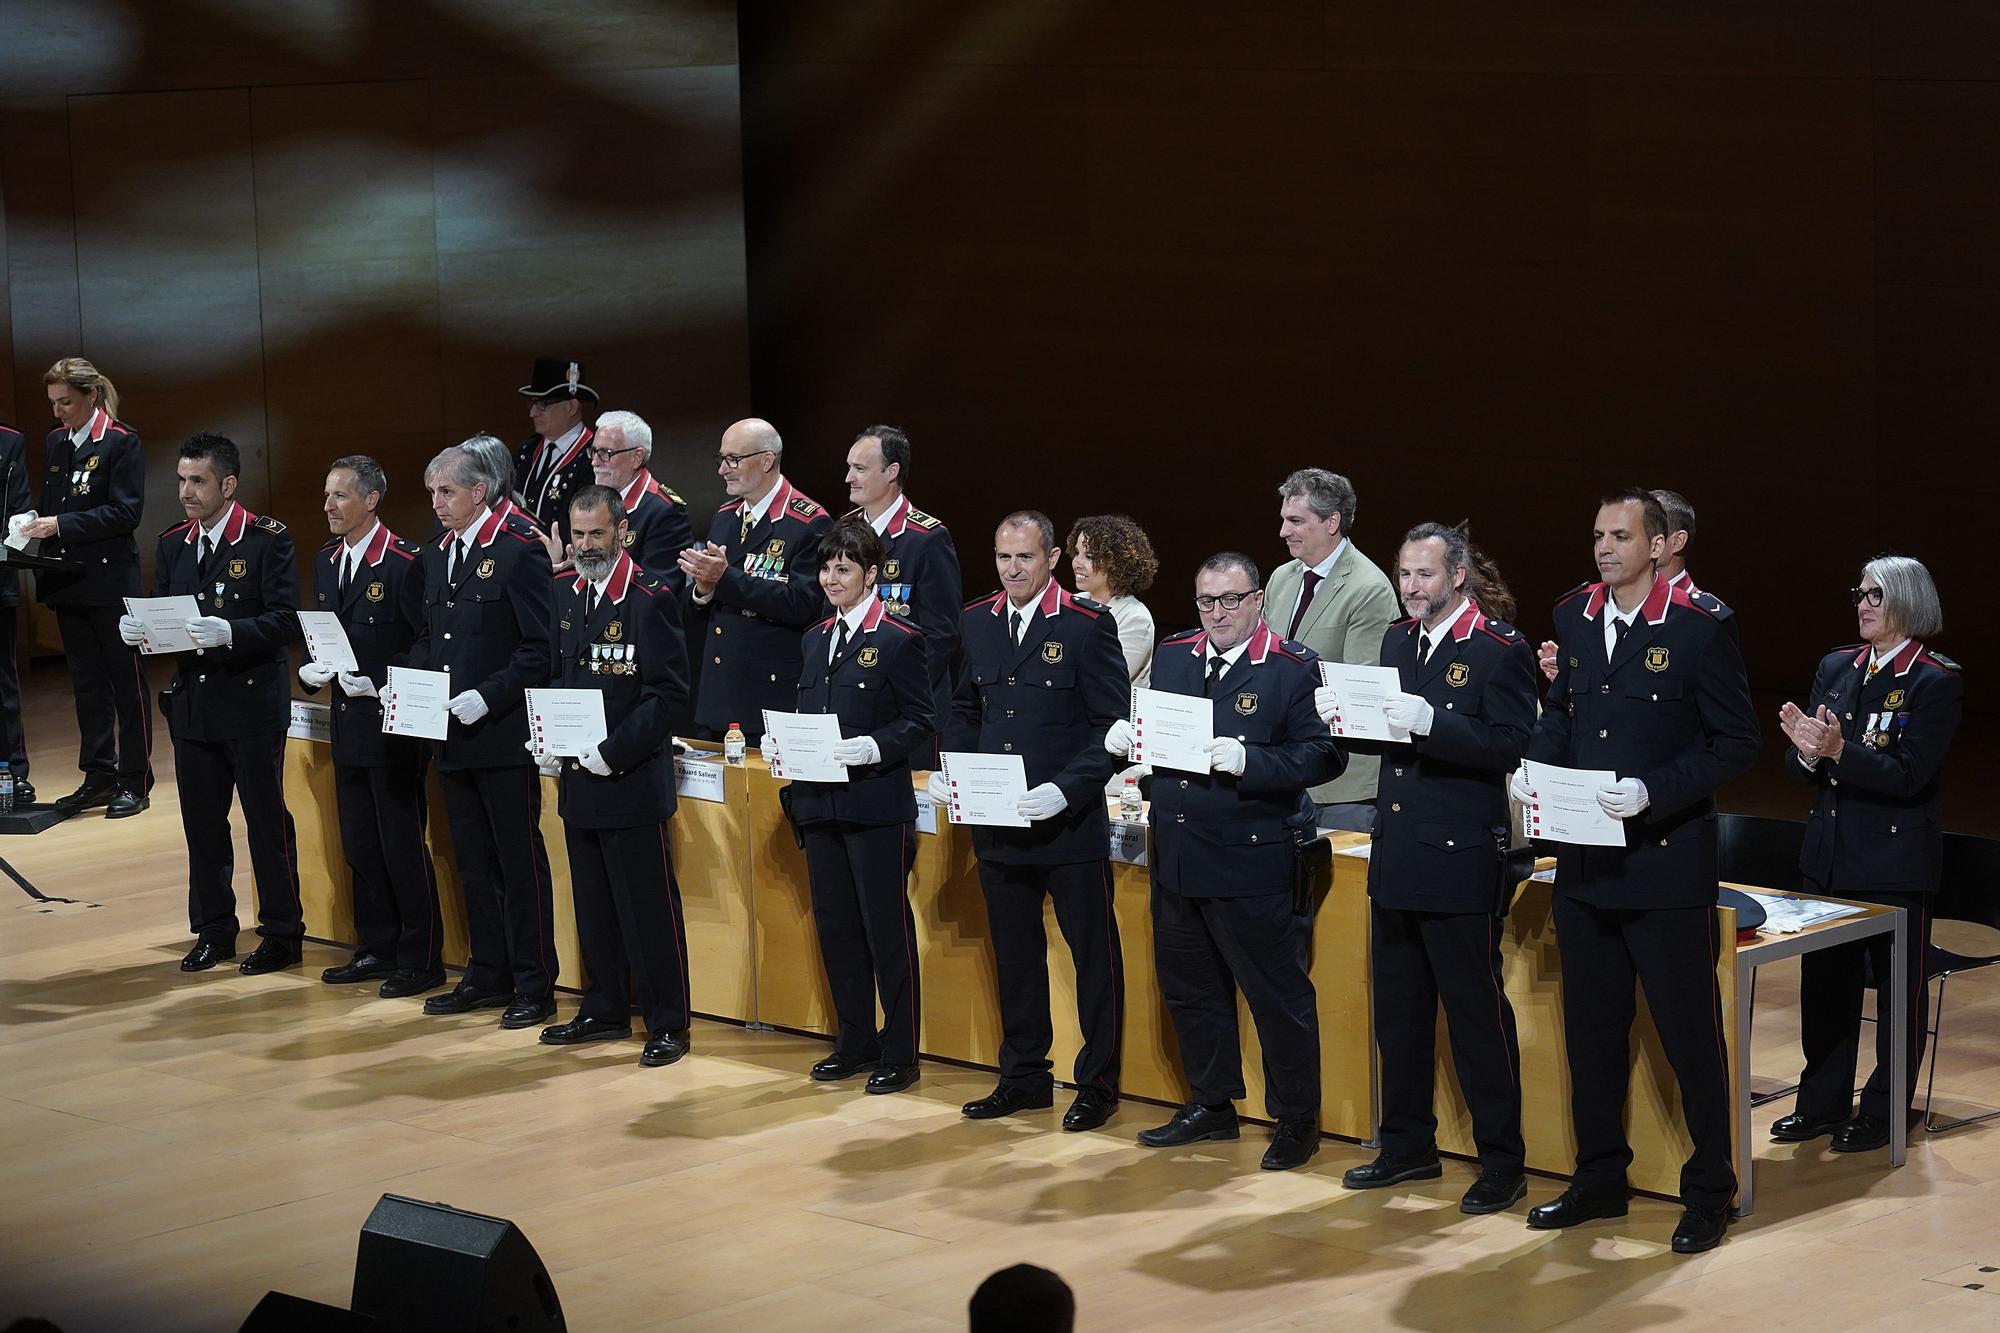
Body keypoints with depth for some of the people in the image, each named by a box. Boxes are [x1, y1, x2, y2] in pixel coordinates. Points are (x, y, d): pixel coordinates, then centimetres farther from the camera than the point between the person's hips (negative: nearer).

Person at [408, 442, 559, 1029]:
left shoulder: (519, 553, -10)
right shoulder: (434, 557, 13)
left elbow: (540, 649, -13)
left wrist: (486, 698, -19)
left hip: (504, 734, -7)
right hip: (451, 738, 8)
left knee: (520, 862, -1)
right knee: (473, 863, 13)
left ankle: (533, 985, 4)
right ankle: (487, 974, 22)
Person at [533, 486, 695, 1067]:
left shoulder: (651, 598, -12)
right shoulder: (564, 592, 10)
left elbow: (668, 692, -14)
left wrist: (613, 751, -19)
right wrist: (544, 732, 2)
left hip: (632, 779, -7)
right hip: (578, 778, 7)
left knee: (648, 906, -3)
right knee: (593, 904, 15)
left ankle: (667, 1023, 3)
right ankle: (605, 1011, 26)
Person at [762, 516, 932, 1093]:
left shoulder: (899, 640, -7)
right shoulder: (816, 638, 14)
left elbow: (921, 722, -9)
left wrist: (872, 748, -23)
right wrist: (779, 739, 0)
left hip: (877, 804, -7)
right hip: (819, 803, 7)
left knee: (887, 928, -1)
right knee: (835, 925, 12)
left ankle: (899, 1052, 6)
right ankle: (855, 1041, 22)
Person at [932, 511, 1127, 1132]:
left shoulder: (1089, 625, -9)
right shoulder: (976, 622, 7)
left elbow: (1112, 726, -10)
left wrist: (1065, 790, -21)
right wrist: (947, 771, 0)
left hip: (1071, 822, -5)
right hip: (996, 821, 5)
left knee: (1093, 954, 3)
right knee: (1014, 955, 14)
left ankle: (1097, 1083, 13)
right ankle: (1023, 1077, 25)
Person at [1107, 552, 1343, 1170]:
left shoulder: (1292, 669, -8)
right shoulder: (1171, 657, 10)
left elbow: (1323, 755, -14)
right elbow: (1149, 732, 16)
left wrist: (1247, 761, -26)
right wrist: (1123, 735, -7)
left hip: (1253, 861, -6)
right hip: (1177, 857, 6)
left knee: (1278, 995, 2)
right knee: (1189, 989, 16)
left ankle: (1296, 1120, 14)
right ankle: (1211, 1106, 31)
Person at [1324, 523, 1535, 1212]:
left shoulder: (1499, 649, -10)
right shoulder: (1397, 641, 12)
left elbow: (1511, 745, -20)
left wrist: (1431, 723, -29)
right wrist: (1342, 713, -3)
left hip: (1461, 862, -8)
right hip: (1395, 860, 8)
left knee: (1478, 1016, -2)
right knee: (1397, 1013, 16)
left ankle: (1502, 1164, 6)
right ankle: (1407, 1148, 28)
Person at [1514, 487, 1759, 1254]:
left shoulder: (1701, 626, -11)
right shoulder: (1575, 616, 7)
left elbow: (1736, 742, -10)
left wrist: (1653, 792, -20)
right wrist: (1534, 765, 0)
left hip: (1666, 864, -6)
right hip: (1583, 863, 6)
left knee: (1689, 1033, 1)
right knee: (1591, 1031, 14)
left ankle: (1708, 1194, 12)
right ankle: (1599, 1180, 27)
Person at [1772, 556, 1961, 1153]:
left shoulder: (1936, 681, -11)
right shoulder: (1836, 667, 8)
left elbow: (1908, 775, -19)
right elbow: (1800, 765, 7)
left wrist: (1837, 750, -30)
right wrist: (1807, 749, -17)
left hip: (1896, 861, -6)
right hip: (1830, 853, 6)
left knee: (1899, 987, 5)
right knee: (1825, 980, 12)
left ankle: (1884, 1111, 15)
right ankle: (1823, 1103, 24)